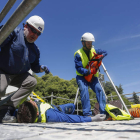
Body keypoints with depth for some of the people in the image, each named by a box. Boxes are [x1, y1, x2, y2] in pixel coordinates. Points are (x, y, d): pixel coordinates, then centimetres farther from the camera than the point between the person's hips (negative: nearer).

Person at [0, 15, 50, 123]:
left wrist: (41, 68, -9)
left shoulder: (35, 49, 8)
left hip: (17, 76, 6)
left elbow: (34, 67, 10)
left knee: (32, 81, -19)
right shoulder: (14, 33, -8)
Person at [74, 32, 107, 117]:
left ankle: (104, 112, -14)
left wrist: (101, 56, -5)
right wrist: (89, 71, -34)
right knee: (84, 90, -28)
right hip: (82, 76, -4)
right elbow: (79, 68, -20)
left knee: (99, 90, -16)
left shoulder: (94, 51, 4)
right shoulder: (78, 54, -12)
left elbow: (105, 52, 18)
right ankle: (87, 114, -25)